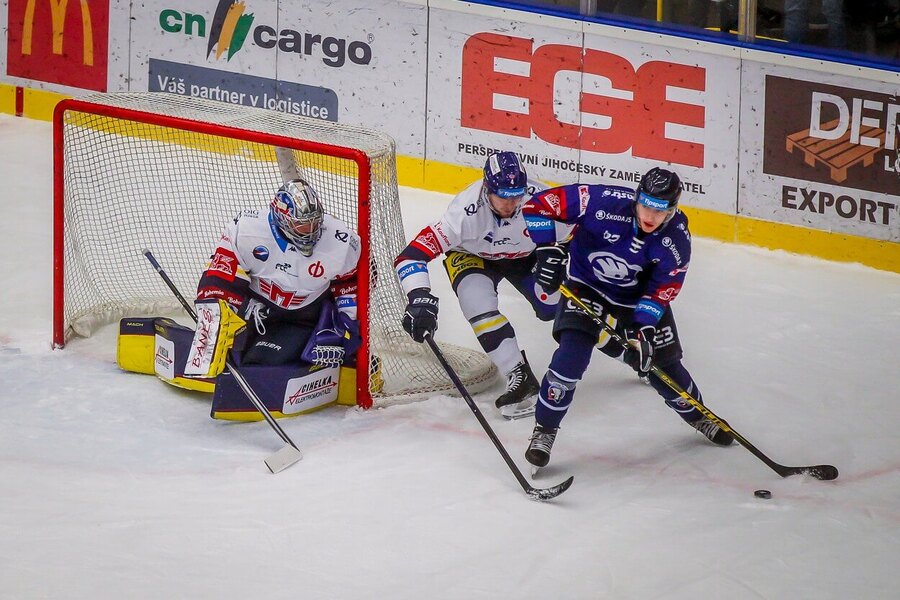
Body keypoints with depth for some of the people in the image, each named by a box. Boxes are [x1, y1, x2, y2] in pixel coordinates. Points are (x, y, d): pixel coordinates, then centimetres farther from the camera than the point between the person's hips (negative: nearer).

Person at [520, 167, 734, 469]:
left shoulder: (677, 240, -22)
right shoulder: (604, 201, -32)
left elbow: (662, 289, -13)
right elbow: (541, 204, -27)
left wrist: (643, 328, -25)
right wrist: (547, 249, -32)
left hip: (637, 297, 2)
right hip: (585, 286, -2)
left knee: (663, 364, 7)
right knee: (572, 353, -23)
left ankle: (697, 416, 39)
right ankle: (544, 430, -5)